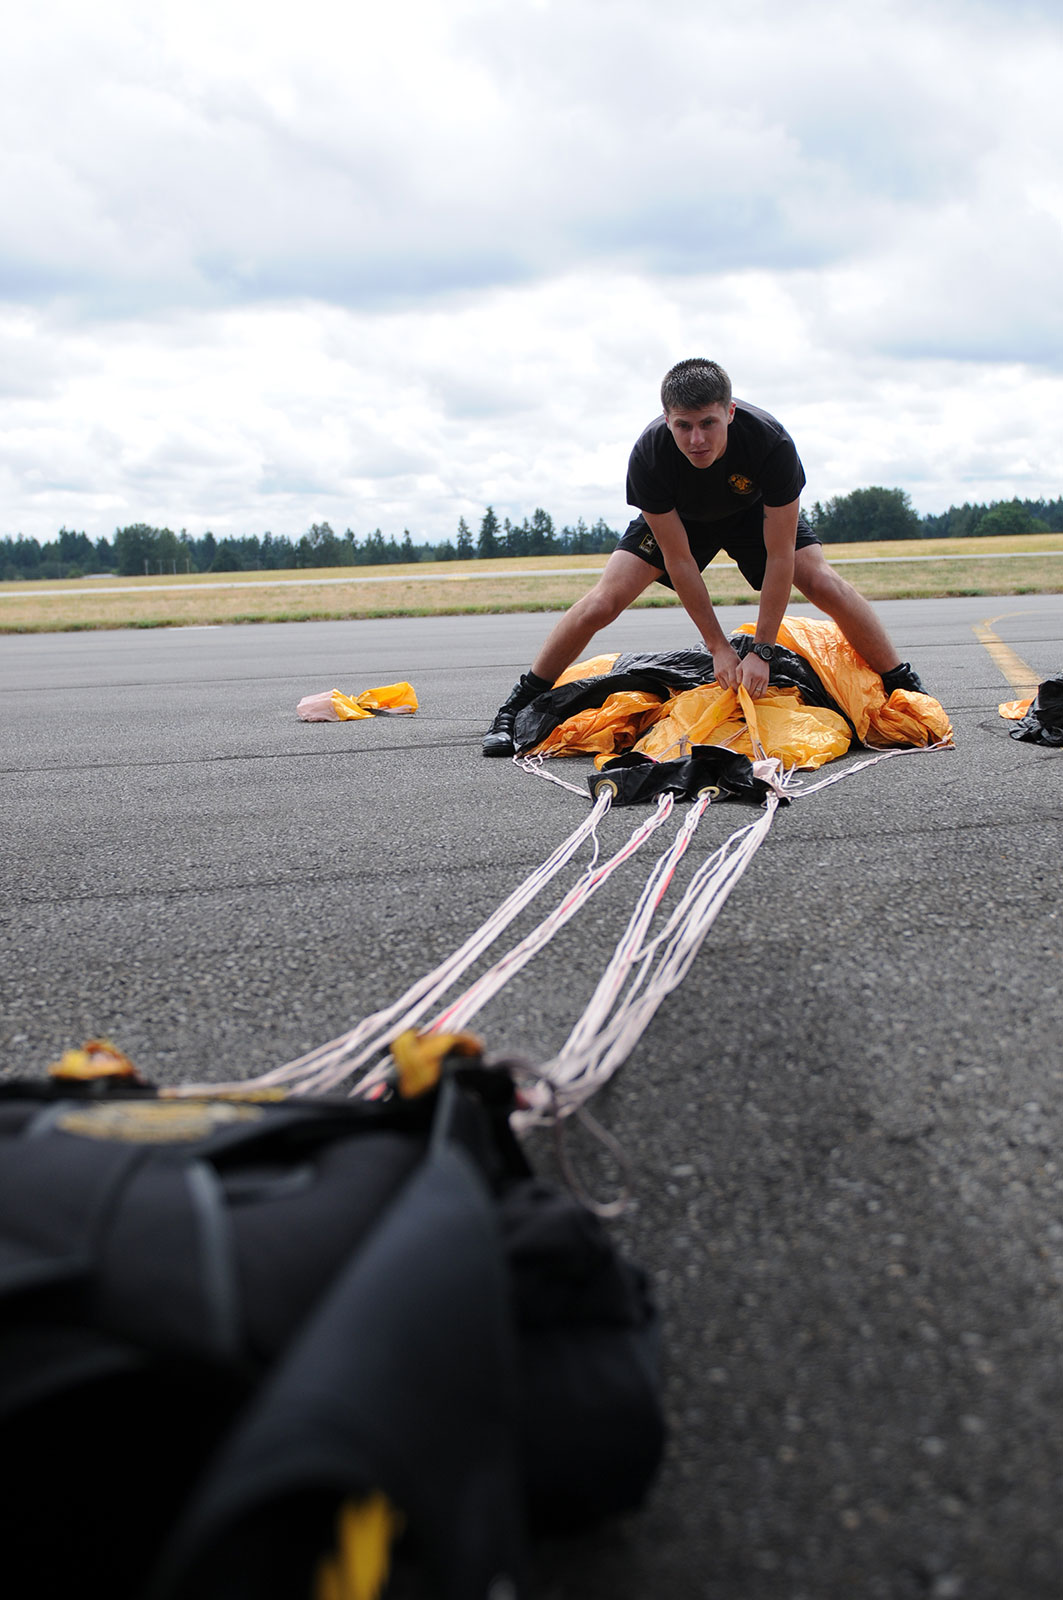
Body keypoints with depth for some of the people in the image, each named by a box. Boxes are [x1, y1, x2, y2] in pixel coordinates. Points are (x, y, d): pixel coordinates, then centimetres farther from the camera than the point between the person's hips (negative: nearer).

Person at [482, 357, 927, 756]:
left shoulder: (770, 442, -39)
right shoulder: (648, 455, -37)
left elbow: (780, 556, -31)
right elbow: (679, 560, -27)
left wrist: (761, 651, -31)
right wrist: (719, 646, -25)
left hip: (755, 511, 0)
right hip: (673, 518, 0)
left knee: (825, 584, -19)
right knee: (602, 602, -17)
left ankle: (907, 689, 0)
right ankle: (515, 709, -4)